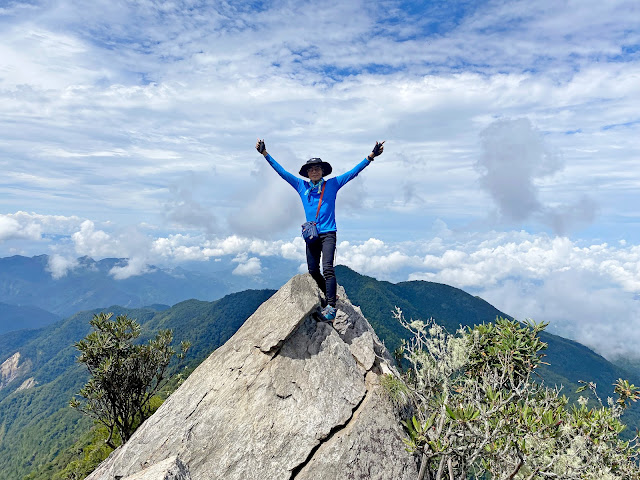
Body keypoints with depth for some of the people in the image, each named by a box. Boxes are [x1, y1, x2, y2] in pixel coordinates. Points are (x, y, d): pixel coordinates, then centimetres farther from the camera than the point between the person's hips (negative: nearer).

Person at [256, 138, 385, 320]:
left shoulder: (332, 184, 5)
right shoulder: (301, 186, 10)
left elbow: (353, 172, 4)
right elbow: (282, 172, 13)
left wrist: (370, 156, -3)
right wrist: (265, 154, 12)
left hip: (328, 233, -4)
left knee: (327, 268, -17)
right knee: (313, 270, 5)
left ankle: (331, 307, -19)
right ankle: (329, 296, 27)